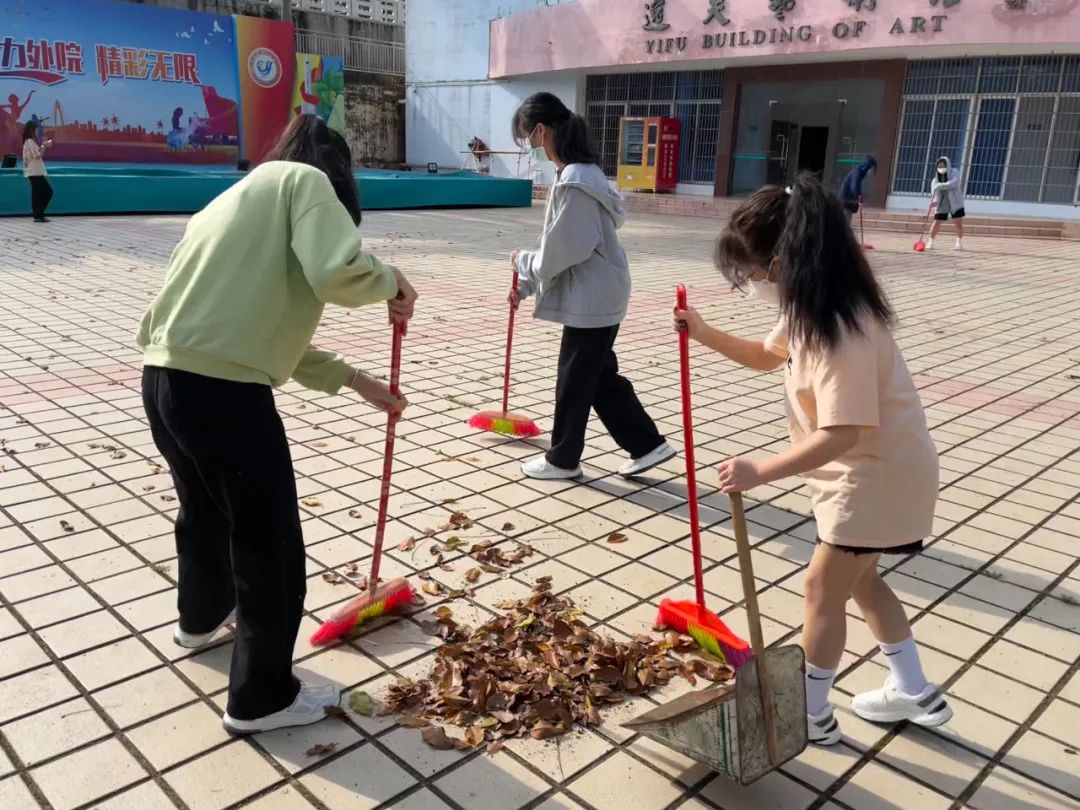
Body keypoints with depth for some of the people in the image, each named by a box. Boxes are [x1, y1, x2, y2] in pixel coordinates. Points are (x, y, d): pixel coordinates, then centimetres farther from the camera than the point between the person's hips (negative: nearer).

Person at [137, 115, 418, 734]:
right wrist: (391, 282, 1)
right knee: (272, 546, 8)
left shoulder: (240, 195, 25)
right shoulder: (304, 180, 0)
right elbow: (337, 273, -22)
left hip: (164, 380, 9)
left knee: (204, 509, 33)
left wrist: (356, 380, 28)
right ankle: (262, 698, 25)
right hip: (222, 391, -9)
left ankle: (202, 617, 59)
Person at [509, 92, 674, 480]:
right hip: (596, 296, 10)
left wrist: (523, 260, -4)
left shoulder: (574, 183, -22)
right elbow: (561, 245, 15)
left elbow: (561, 251, -22)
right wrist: (527, 284, 14)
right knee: (600, 376, 17)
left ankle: (562, 458, 22)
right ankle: (648, 444, 22)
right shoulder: (580, 172, 11)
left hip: (591, 299, -10)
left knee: (574, 380, 5)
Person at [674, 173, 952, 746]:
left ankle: (812, 714, 21)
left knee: (822, 589, 3)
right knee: (858, 579, 22)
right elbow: (768, 355, 18)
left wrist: (761, 472, -36)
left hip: (879, 476, -10)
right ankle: (914, 692, 38)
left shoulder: (839, 329, -30)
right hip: (871, 470, 10)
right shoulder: (813, 306, 2)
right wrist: (704, 334, 4)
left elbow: (841, 434, -35)